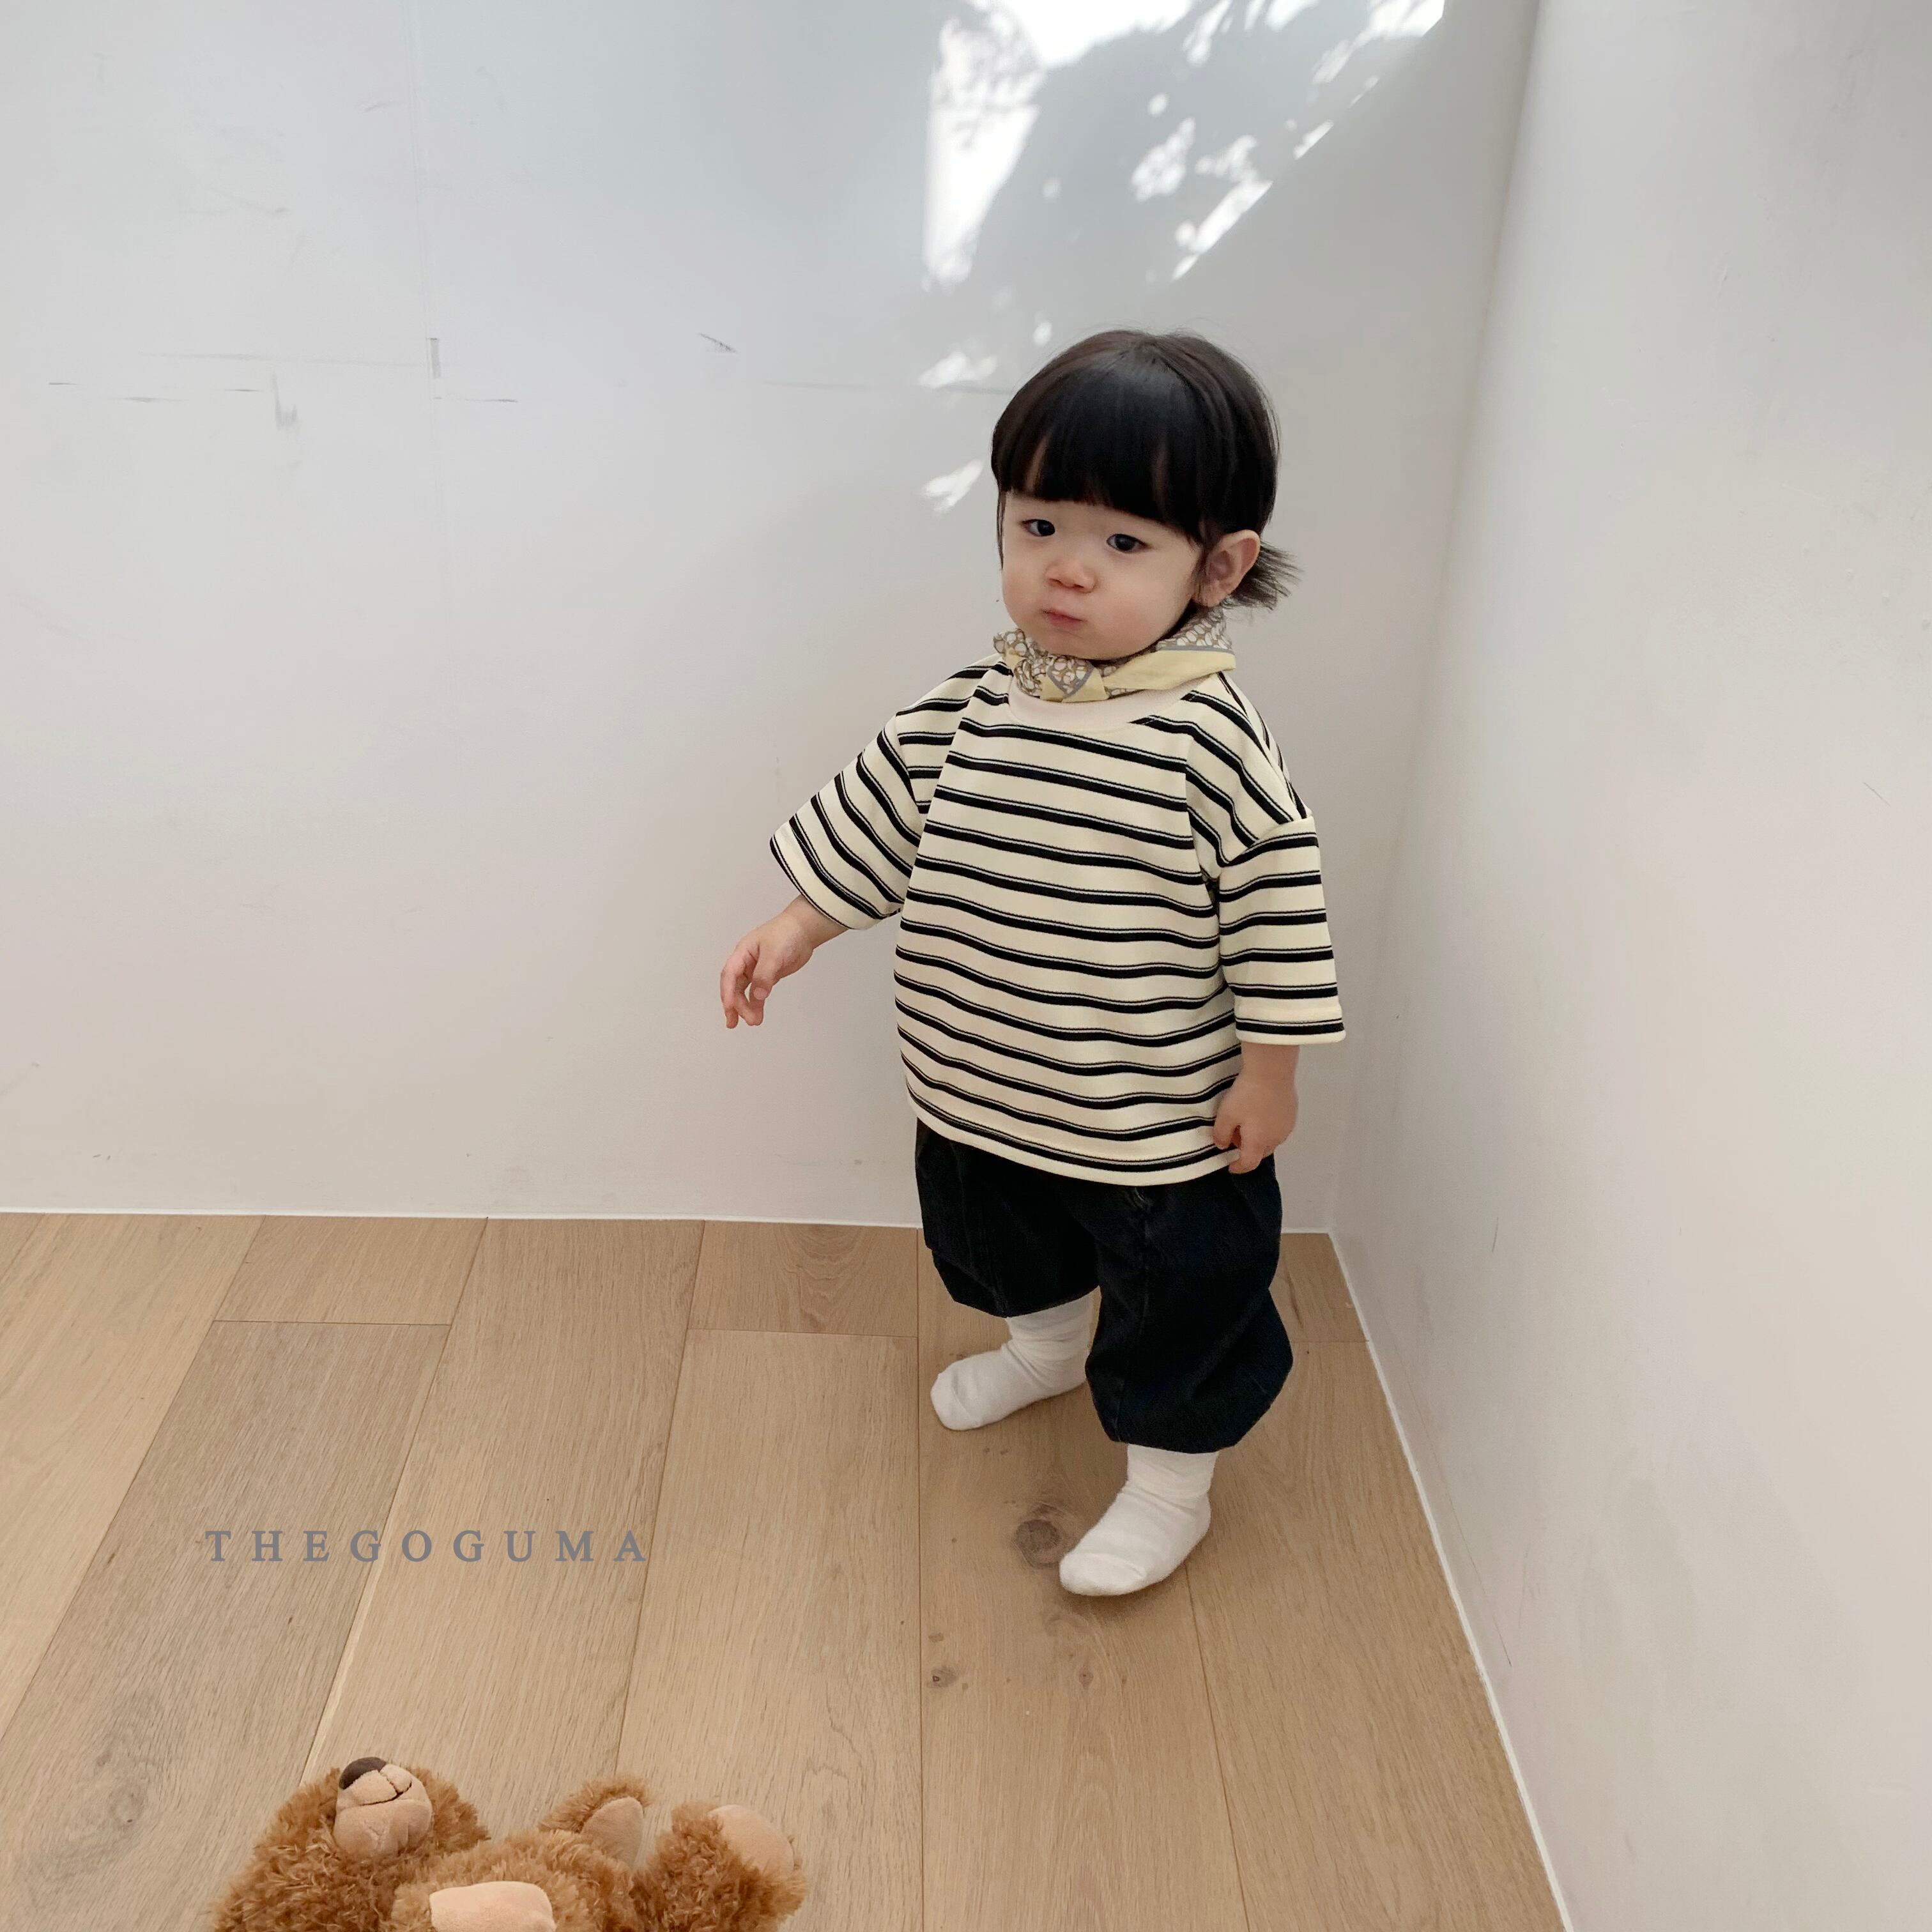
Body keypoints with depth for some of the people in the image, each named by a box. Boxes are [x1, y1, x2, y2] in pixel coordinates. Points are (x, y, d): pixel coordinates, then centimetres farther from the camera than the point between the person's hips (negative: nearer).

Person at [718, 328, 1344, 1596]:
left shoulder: (1213, 742, -23)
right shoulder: (976, 707, -7)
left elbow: (1277, 908, -17)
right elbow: (881, 807, 5)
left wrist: (1268, 1069, -11)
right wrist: (799, 927, 8)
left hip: (1159, 1123, -6)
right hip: (978, 1088, 6)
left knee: (1180, 1296, 13)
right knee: (994, 1235, 31)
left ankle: (1171, 1484, 39)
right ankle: (1048, 1344, 63)